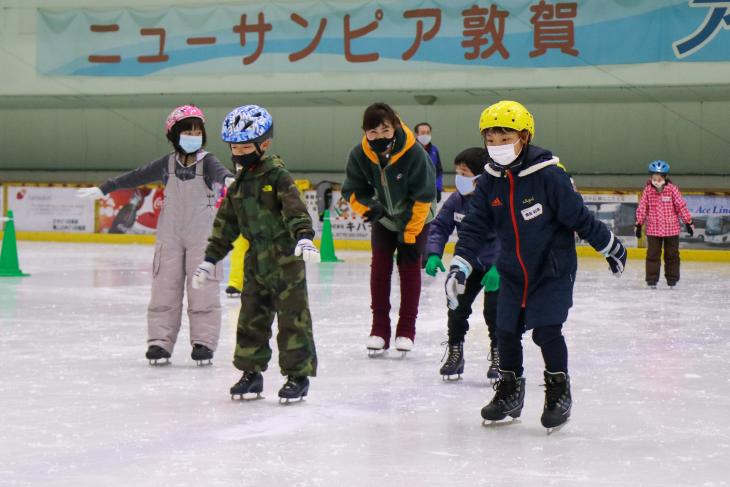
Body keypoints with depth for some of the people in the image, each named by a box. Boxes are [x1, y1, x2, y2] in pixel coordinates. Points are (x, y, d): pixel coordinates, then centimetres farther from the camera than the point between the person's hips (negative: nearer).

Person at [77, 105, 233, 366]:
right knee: (164, 289, 1)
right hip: (170, 235, 3)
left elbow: (218, 170, -27)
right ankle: (160, 342, 5)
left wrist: (228, 178, -51)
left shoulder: (206, 161, -4)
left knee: (203, 290, -3)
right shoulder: (167, 164, 5)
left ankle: (203, 342, 3)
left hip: (202, 236, -3)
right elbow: (135, 177, 10)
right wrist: (103, 189, 11)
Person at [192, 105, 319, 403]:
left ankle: (298, 375, 3)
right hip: (256, 260, 7)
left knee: (292, 317, -3)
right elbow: (225, 223, 20)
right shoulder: (238, 185, 14)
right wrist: (211, 258, 20)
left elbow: (294, 207, -19)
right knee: (252, 318, 9)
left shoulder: (276, 173, -7)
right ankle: (251, 372, 19)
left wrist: (303, 237, -34)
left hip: (285, 257, -7)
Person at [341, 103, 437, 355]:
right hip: (383, 218, 3)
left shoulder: (414, 153, -32)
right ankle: (379, 330, 3)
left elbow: (423, 197, -24)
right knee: (380, 266, -3)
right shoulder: (359, 155, -22)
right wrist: (370, 208, -30)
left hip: (415, 218, -3)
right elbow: (353, 191, -9)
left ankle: (406, 331, 5)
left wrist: (409, 234, -21)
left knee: (410, 266, -4)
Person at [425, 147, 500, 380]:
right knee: (458, 305, -2)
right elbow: (439, 226, -1)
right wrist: (433, 254, -17)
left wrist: (498, 268, -40)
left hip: (495, 265, -5)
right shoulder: (456, 200, -8)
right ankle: (455, 352, 14)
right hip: (467, 263, 5)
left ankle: (498, 354, 5)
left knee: (493, 308, -14)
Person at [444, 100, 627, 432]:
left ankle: (559, 392, 7)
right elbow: (474, 227, -2)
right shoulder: (490, 183, -4)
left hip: (553, 270, -5)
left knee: (546, 330, -13)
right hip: (513, 272, 5)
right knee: (506, 332, 7)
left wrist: (610, 246, -3)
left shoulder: (548, 175, -19)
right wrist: (459, 267, -12)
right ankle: (509, 392, 27)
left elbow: (579, 217, -12)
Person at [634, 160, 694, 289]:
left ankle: (672, 279, 21)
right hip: (653, 229, 1)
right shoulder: (648, 190, -4)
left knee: (672, 255, 9)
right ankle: (652, 280, 8)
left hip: (671, 229, -1)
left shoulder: (672, 189, -8)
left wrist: (688, 222, -3)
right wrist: (639, 224, 5)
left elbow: (681, 206, -5)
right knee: (652, 254, 1)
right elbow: (642, 208, 3)